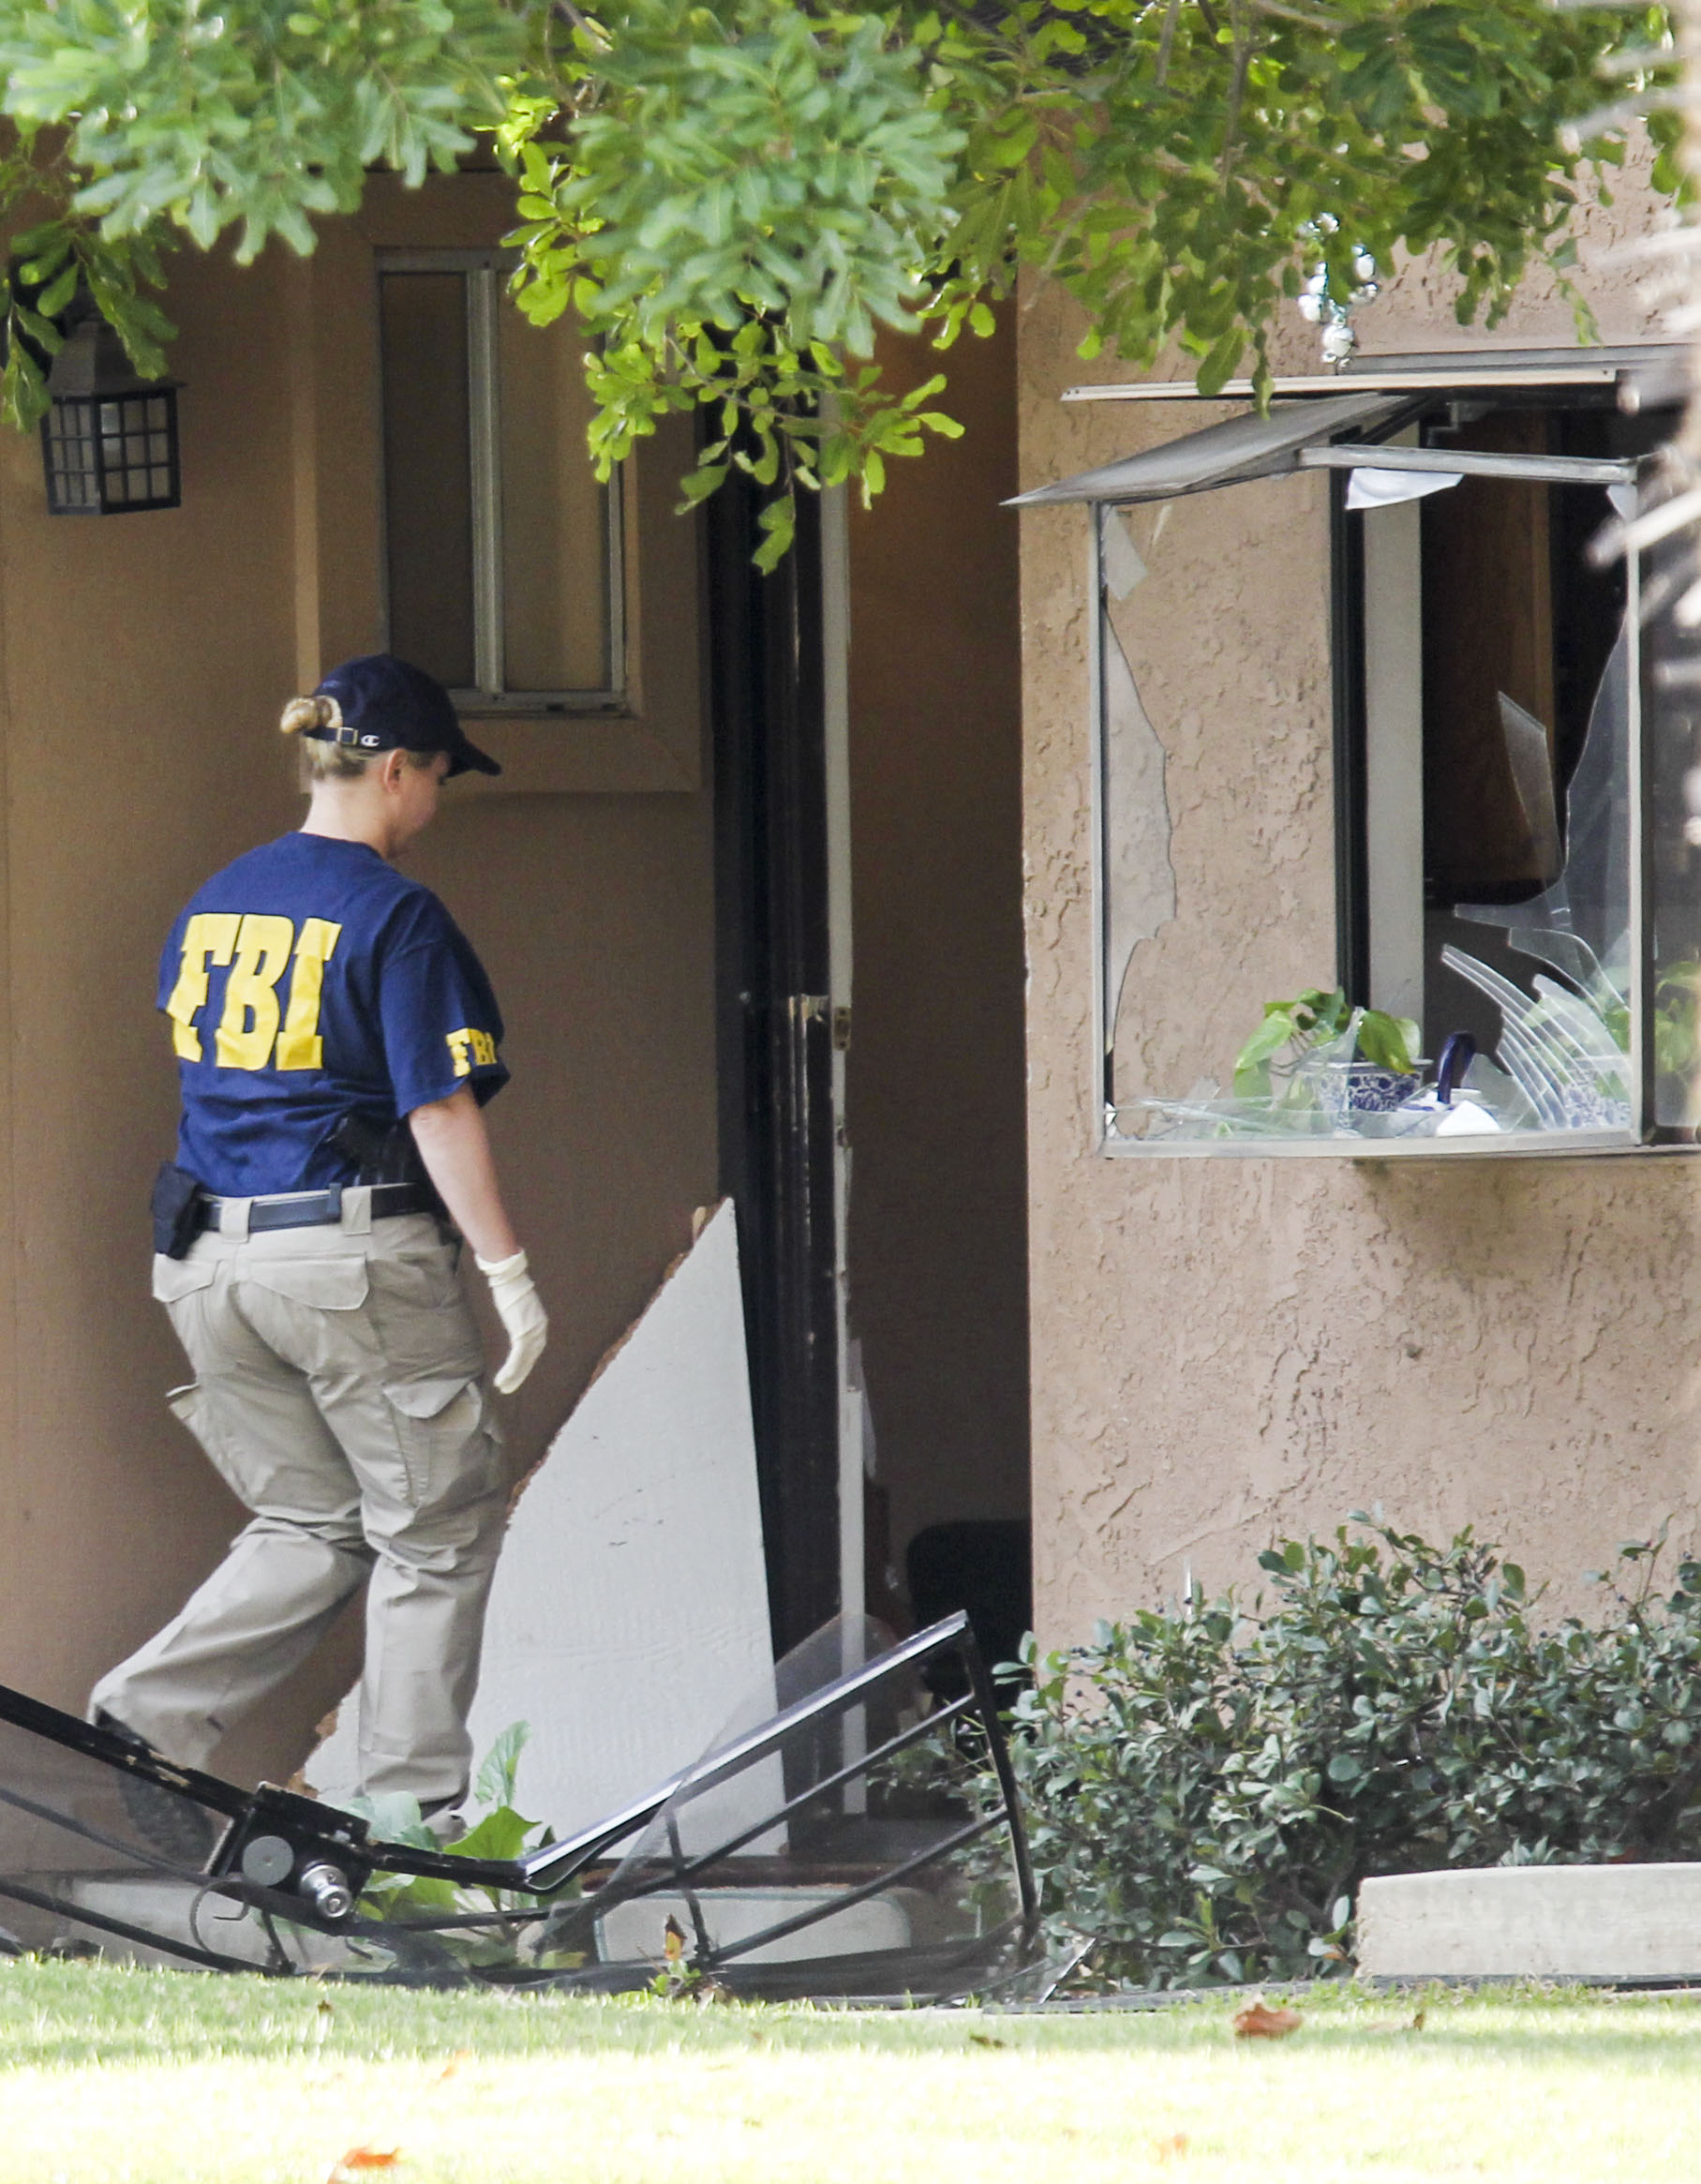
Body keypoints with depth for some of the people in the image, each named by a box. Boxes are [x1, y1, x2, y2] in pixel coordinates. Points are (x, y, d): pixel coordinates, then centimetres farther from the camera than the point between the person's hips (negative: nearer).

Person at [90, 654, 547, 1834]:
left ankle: (145, 1714, -1)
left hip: (214, 1267, 7)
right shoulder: (395, 916, -11)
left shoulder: (214, 906, 11)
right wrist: (507, 1271, -11)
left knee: (310, 1529, 16)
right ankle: (415, 1801, 7)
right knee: (439, 1533, 6)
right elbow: (440, 1114, -15)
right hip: (363, 1263, -7)